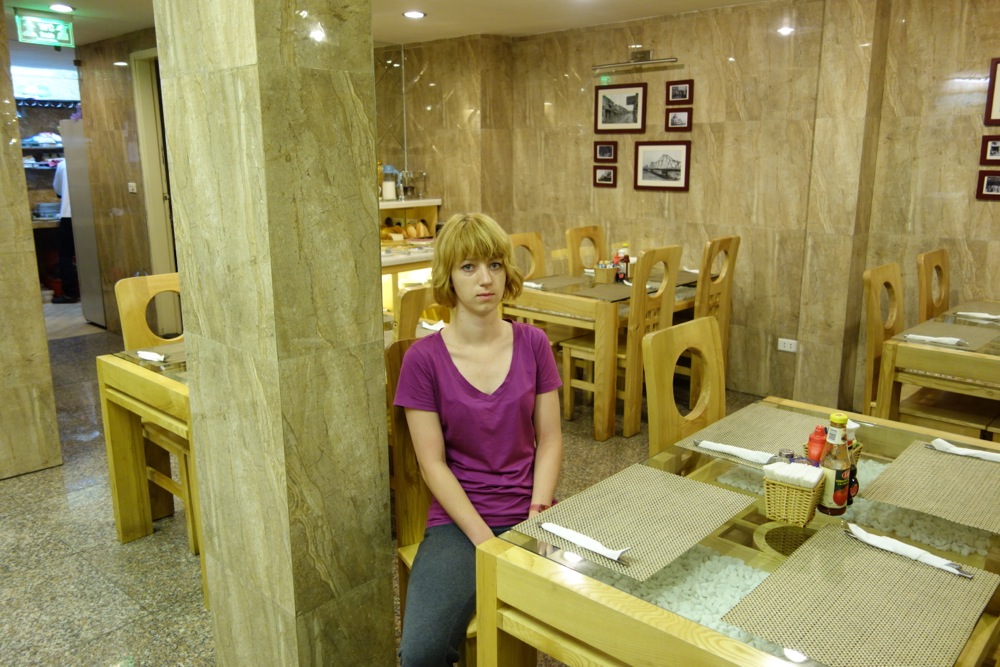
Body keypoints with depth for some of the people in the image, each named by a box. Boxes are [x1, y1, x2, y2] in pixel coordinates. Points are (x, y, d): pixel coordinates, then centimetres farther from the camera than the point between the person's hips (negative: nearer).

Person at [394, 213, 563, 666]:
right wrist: (485, 540, -15)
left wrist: (539, 514, -9)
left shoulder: (532, 344, 2)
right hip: (459, 520, -2)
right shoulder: (424, 358, -6)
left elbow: (550, 440, 4)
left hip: (531, 515, 3)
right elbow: (433, 463, -7)